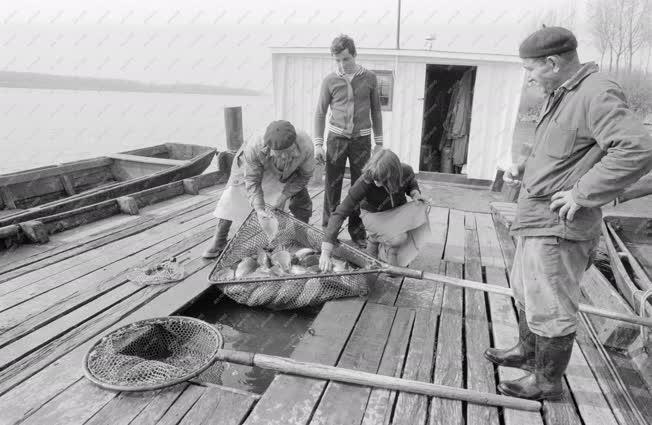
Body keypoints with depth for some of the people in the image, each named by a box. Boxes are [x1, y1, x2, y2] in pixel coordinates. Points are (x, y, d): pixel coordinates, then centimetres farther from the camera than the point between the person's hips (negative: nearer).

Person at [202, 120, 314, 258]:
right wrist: (259, 209, -44)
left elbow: (305, 175, -20)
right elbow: (252, 181, -31)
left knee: (302, 202, -8)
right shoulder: (254, 149, -44)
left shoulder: (305, 145, -41)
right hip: (254, 167, -1)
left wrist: (283, 196, -23)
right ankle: (218, 242, 20)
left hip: (289, 171, 1)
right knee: (231, 198, 0)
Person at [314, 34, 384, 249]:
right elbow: (320, 113, 5)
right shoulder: (330, 81, 0)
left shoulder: (370, 78, 2)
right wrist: (318, 144, -1)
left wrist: (379, 142, 9)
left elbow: (375, 111, 10)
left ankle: (357, 232, 18)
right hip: (336, 138, 0)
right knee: (332, 186, 2)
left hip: (361, 139, 1)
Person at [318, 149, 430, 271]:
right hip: (373, 215, -5)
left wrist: (415, 193, -24)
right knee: (398, 237, -31)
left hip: (397, 212, 5)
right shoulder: (364, 183, -36)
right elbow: (339, 213, -36)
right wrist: (326, 251, -44)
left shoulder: (405, 171, -26)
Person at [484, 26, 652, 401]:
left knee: (549, 307, 3)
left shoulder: (598, 94, -18)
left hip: (558, 227, -10)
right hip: (537, 220, 11)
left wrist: (582, 193, -26)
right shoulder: (562, 95, 13)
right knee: (526, 294, 24)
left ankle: (548, 381, 22)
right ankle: (527, 352, 44)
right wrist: (525, 166, 9)